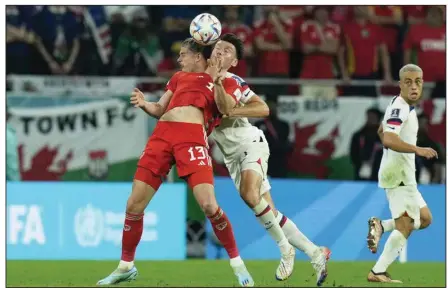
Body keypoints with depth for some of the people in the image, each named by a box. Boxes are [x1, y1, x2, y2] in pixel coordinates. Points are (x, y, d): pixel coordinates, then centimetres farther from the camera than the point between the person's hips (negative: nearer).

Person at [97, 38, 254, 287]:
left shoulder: (221, 80, 12)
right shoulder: (179, 77, 26)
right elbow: (159, 109, 27)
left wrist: (216, 82, -8)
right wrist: (144, 105, 7)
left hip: (192, 136, -5)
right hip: (162, 134, 5)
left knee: (208, 205, -19)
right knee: (134, 205, 2)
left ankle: (237, 263, -2)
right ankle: (126, 266, 19)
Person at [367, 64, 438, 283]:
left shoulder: (404, 106, 13)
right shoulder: (399, 108, -18)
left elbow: (381, 131, 28)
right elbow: (389, 140, -32)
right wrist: (418, 150, -38)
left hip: (403, 173, 10)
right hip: (398, 173, -10)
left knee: (425, 219, 13)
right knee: (405, 225, -12)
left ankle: (380, 226, 7)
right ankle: (378, 272, -12)